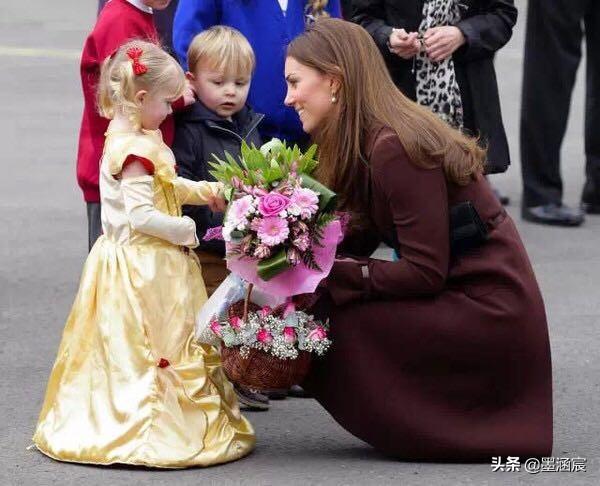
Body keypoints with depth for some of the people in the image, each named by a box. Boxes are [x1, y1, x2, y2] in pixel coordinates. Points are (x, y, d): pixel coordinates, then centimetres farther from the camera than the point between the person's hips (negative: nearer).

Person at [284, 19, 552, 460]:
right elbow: (357, 240, 6)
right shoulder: (367, 144, 9)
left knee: (333, 329, -14)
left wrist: (329, 275, -19)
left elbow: (425, 272, -22)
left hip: (487, 309, -9)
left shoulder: (394, 148, -20)